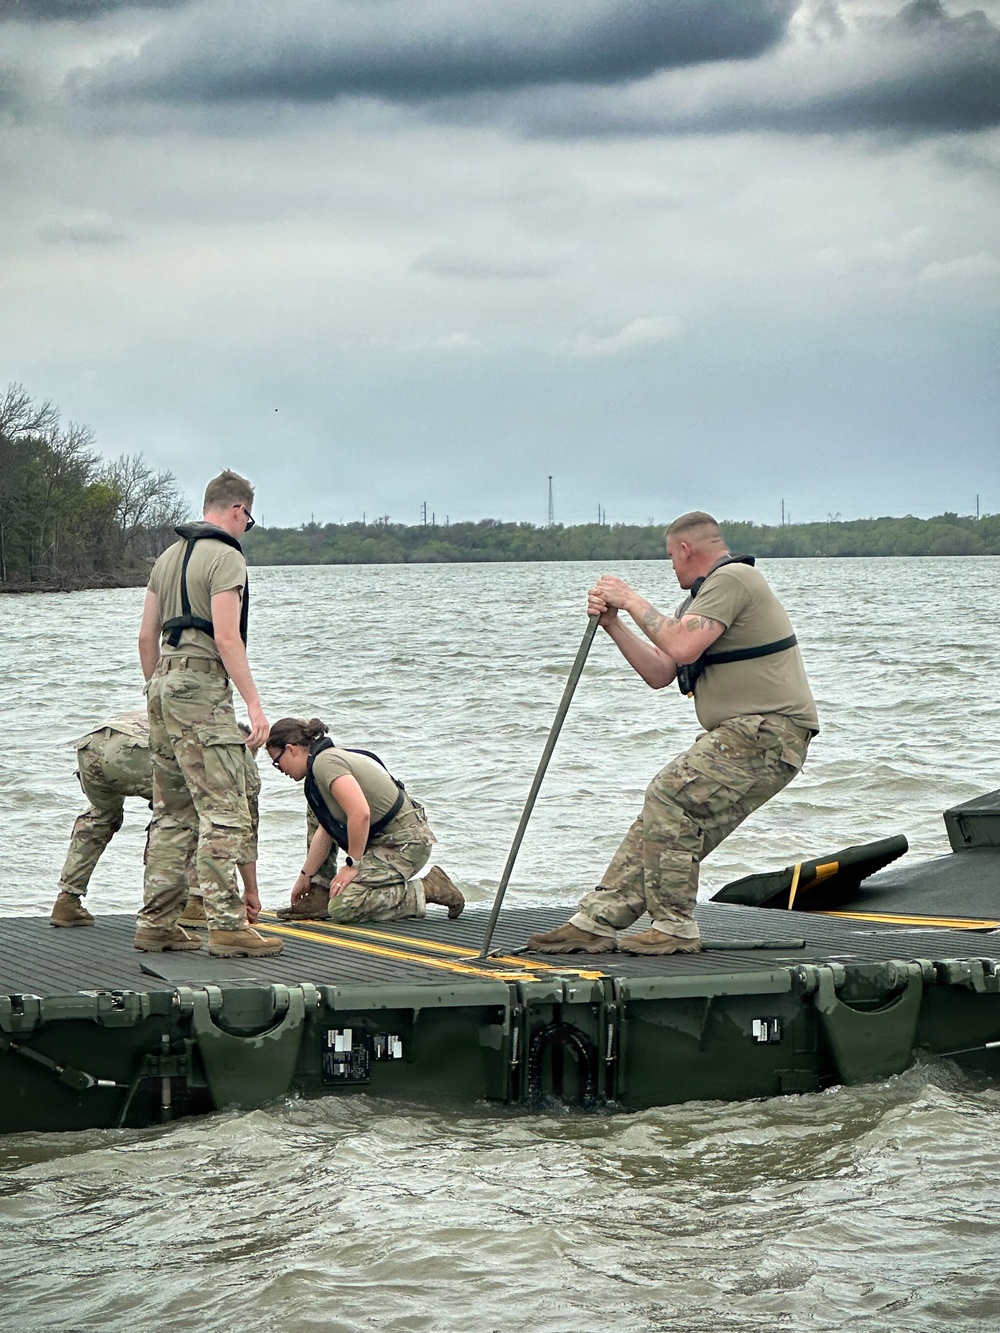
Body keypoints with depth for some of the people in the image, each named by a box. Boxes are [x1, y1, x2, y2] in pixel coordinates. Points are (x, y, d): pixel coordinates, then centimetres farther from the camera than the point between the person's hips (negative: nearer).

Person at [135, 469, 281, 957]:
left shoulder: (168, 556, 17)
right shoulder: (226, 556, -8)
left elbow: (147, 636, 18)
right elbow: (226, 637, -17)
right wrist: (253, 702, -17)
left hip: (163, 685, 9)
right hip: (202, 688, -9)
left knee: (173, 813, 13)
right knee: (223, 811, -9)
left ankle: (155, 924, 14)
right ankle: (226, 925, -13)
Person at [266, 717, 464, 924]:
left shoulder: (325, 762, -15)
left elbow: (360, 813, -27)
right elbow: (324, 831, 23)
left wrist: (352, 864, -17)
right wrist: (305, 877, 27)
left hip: (405, 843, -10)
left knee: (342, 908, -19)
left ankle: (425, 891, -10)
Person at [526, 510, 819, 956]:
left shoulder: (731, 579, -9)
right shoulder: (706, 594, 24)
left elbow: (682, 647, -23)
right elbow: (659, 673, 19)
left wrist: (633, 601, -11)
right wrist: (613, 623, 9)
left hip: (769, 733, -10)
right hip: (744, 734, 10)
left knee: (670, 795, -18)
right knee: (664, 813, 4)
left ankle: (675, 928, -12)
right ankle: (597, 922, 4)